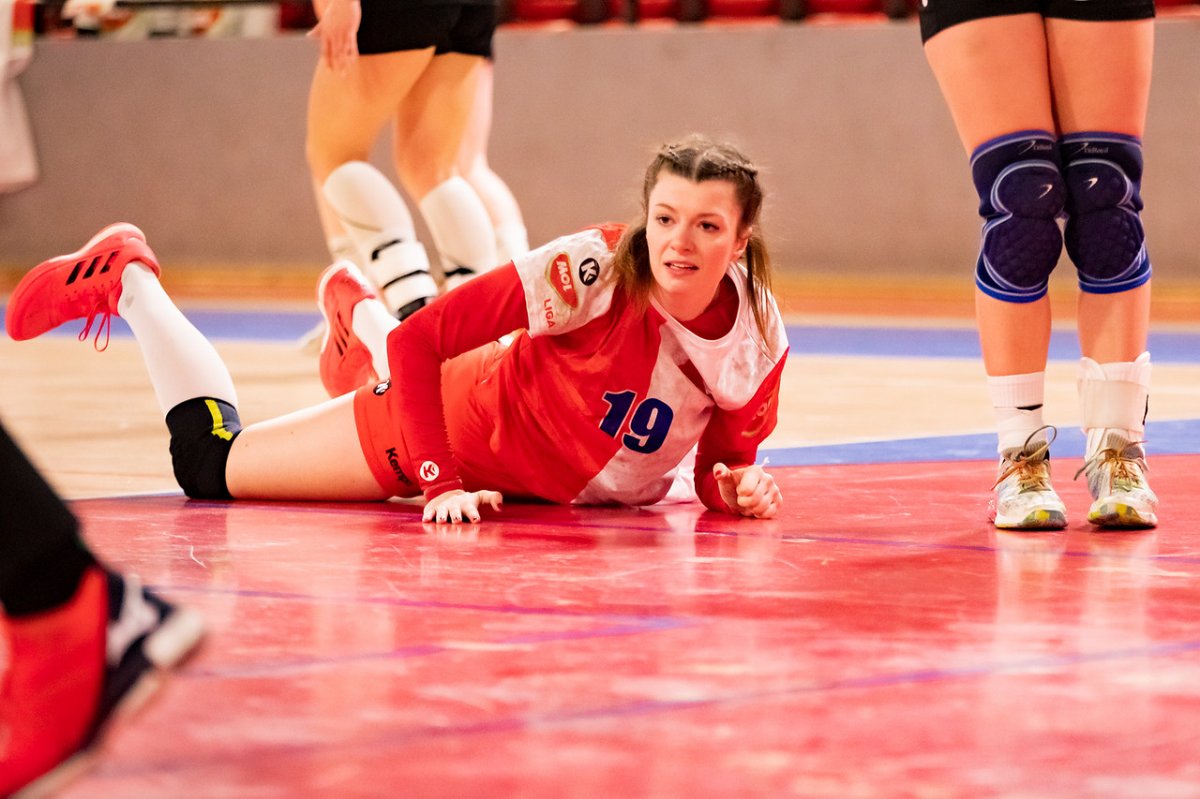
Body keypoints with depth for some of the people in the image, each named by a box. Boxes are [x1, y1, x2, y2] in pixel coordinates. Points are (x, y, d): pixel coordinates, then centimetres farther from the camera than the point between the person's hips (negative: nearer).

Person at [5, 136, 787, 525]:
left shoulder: (759, 341, -22)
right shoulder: (590, 269, -34)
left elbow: (722, 466, -6)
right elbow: (419, 341, -29)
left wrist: (737, 486, -28)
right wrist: (437, 483, -33)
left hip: (563, 489, 4)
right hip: (461, 420, -4)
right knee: (209, 462, 5)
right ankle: (128, 277, 26)